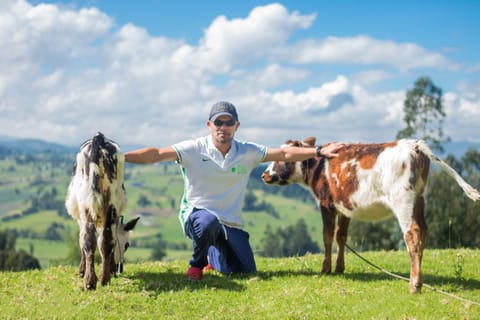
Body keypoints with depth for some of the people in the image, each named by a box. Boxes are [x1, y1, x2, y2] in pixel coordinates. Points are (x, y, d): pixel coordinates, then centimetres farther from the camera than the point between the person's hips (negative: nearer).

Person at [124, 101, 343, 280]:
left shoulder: (247, 152, -2)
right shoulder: (193, 150, -11)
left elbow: (285, 154, -2)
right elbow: (156, 154, -17)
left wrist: (320, 151, -10)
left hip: (230, 222, 4)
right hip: (196, 214, -4)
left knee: (245, 272, -2)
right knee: (208, 221, -40)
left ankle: (212, 254, 32)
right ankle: (197, 264, -8)